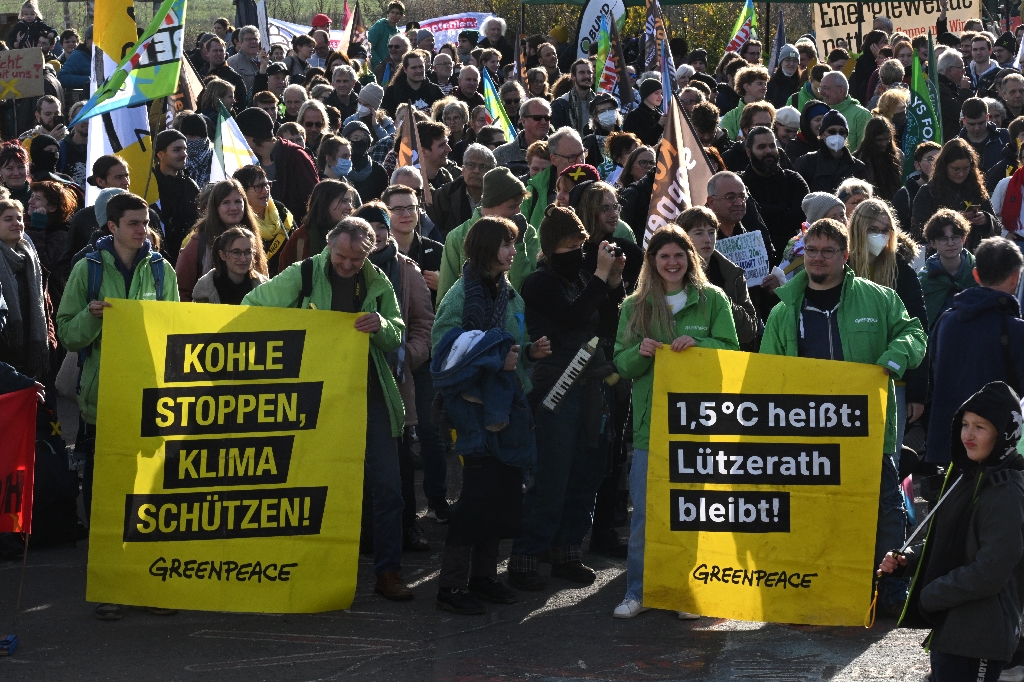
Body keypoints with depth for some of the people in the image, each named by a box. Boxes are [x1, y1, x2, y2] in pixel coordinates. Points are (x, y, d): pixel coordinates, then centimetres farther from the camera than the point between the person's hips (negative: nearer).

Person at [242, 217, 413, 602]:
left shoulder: (378, 284, 6)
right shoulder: (302, 275, -2)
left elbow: (397, 337, 11)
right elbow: (252, 308, 4)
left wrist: (381, 324, -10)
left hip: (371, 396, 2)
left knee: (387, 486, -1)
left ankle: (388, 570, 7)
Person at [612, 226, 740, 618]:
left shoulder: (713, 300, 5)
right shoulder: (635, 306, 10)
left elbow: (730, 350, 1)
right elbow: (621, 363, 7)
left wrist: (697, 344, -17)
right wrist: (640, 352, -14)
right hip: (651, 420, 1)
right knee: (644, 512, 1)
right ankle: (637, 592, 10)